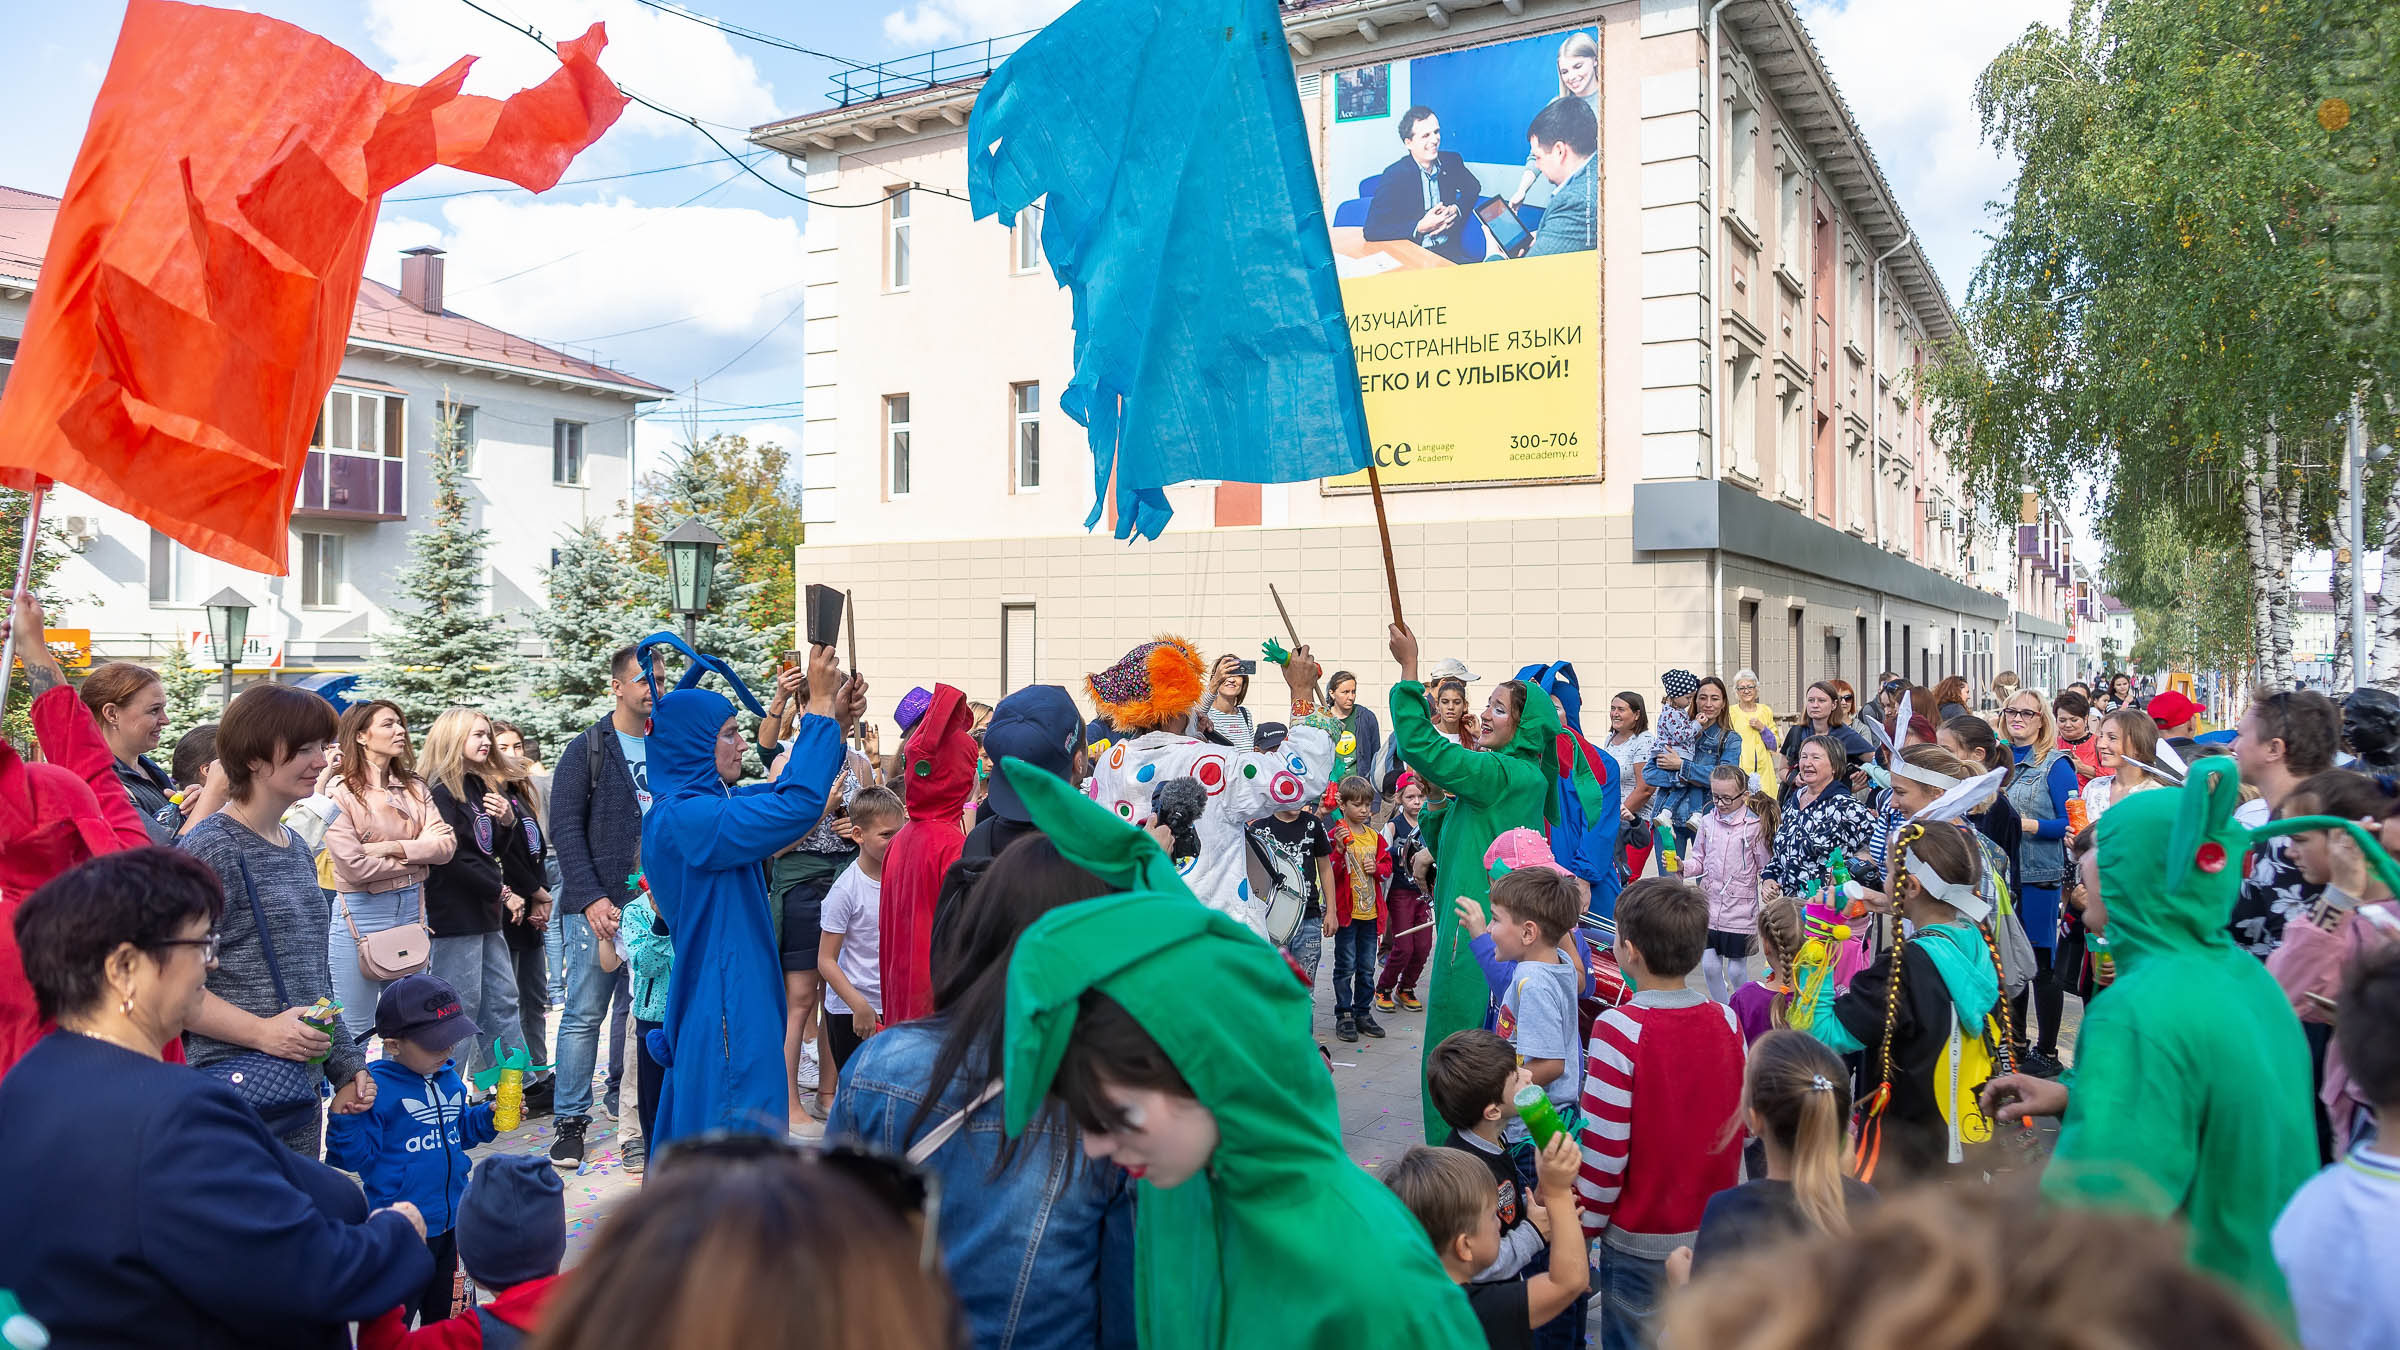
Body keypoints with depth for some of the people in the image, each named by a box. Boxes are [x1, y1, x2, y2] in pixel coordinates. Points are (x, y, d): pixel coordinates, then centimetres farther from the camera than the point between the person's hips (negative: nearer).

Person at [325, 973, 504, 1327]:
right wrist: (345, 1115, -34)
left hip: (451, 1222, 7)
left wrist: (490, 1116, 5)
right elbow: (353, 1156, -19)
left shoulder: (448, 1078, 6)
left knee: (441, 1315, 23)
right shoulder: (375, 1087, -17)